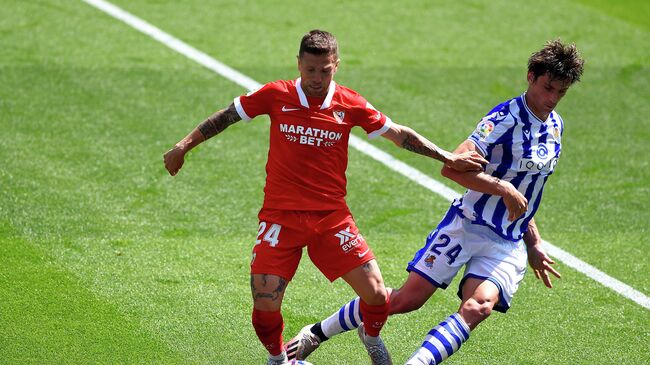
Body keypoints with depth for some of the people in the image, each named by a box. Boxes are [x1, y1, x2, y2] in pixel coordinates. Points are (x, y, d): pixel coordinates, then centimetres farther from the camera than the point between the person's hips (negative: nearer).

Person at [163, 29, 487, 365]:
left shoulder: (350, 105, -1)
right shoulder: (275, 96, -4)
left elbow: (398, 134, 9)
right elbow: (227, 116, 8)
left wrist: (447, 158, 8)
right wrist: (184, 146, 10)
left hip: (332, 217, 1)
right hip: (280, 216, -1)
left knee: (376, 293, -7)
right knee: (265, 305, -11)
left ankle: (371, 337, 29)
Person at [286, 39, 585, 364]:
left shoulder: (555, 126, 11)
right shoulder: (505, 118, -14)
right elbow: (451, 167, -24)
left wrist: (534, 245, 22)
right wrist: (503, 188, -28)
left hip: (508, 243, 5)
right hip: (466, 225, -5)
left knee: (478, 307, -23)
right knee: (408, 298, -6)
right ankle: (316, 333, 12)